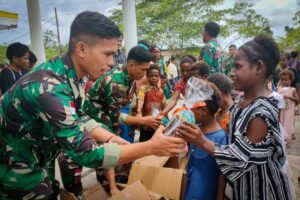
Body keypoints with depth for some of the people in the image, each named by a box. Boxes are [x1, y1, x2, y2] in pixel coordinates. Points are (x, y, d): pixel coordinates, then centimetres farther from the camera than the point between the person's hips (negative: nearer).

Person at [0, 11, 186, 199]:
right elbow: (87, 153, -33)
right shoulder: (50, 88, -35)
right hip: (17, 173, -7)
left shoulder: (67, 73, -7)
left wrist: (110, 138, -14)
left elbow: (79, 117, 2)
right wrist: (150, 147, -29)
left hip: (39, 162, 7)